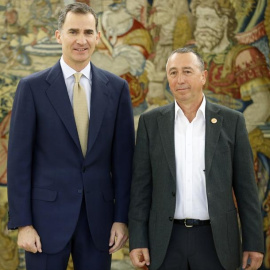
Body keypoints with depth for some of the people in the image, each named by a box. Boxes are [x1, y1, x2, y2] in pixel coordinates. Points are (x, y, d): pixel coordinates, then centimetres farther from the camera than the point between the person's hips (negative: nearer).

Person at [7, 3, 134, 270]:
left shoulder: (116, 88, 4)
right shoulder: (32, 87, -2)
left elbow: (123, 157, 5)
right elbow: (19, 160, -3)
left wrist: (122, 217, 2)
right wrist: (22, 223, -7)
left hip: (98, 217, 2)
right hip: (47, 216, -2)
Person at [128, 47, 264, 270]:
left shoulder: (231, 121, 1)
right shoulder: (151, 122, 3)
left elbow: (245, 186, 2)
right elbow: (141, 186, 4)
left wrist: (253, 242, 0)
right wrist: (138, 240, -1)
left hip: (215, 239, 0)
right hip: (166, 240, 1)